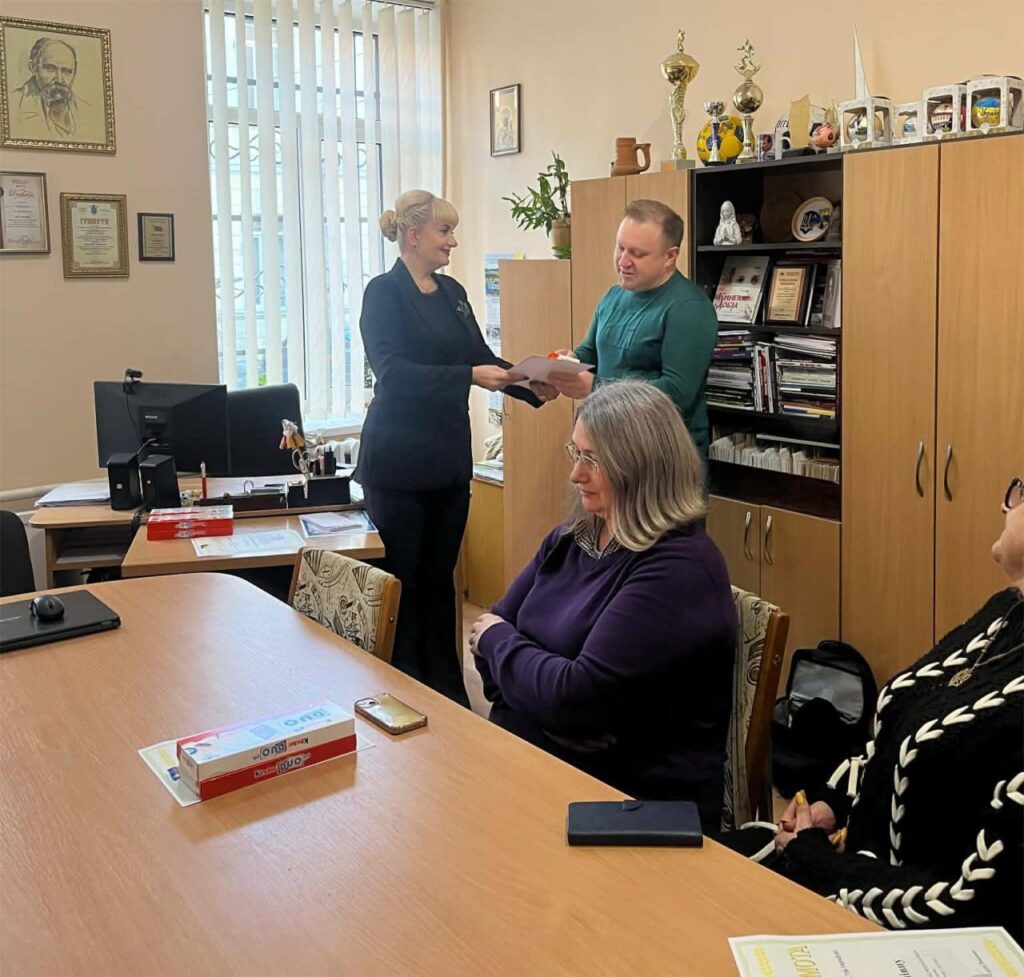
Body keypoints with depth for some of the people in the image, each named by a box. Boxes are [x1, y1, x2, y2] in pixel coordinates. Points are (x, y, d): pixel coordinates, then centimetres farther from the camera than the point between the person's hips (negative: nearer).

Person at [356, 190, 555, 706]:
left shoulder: (452, 292, 12)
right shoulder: (384, 293, -9)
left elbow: (482, 356, 12)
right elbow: (392, 371, -21)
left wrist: (533, 387, -5)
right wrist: (469, 376, -29)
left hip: (449, 457, 6)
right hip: (398, 461, -6)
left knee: (440, 576, 12)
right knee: (401, 579, 1)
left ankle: (447, 690, 21)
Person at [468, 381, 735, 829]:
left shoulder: (680, 569, -17)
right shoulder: (571, 538, 9)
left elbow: (578, 698, -21)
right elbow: (490, 627, 7)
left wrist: (497, 639, -4)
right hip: (523, 760, 7)